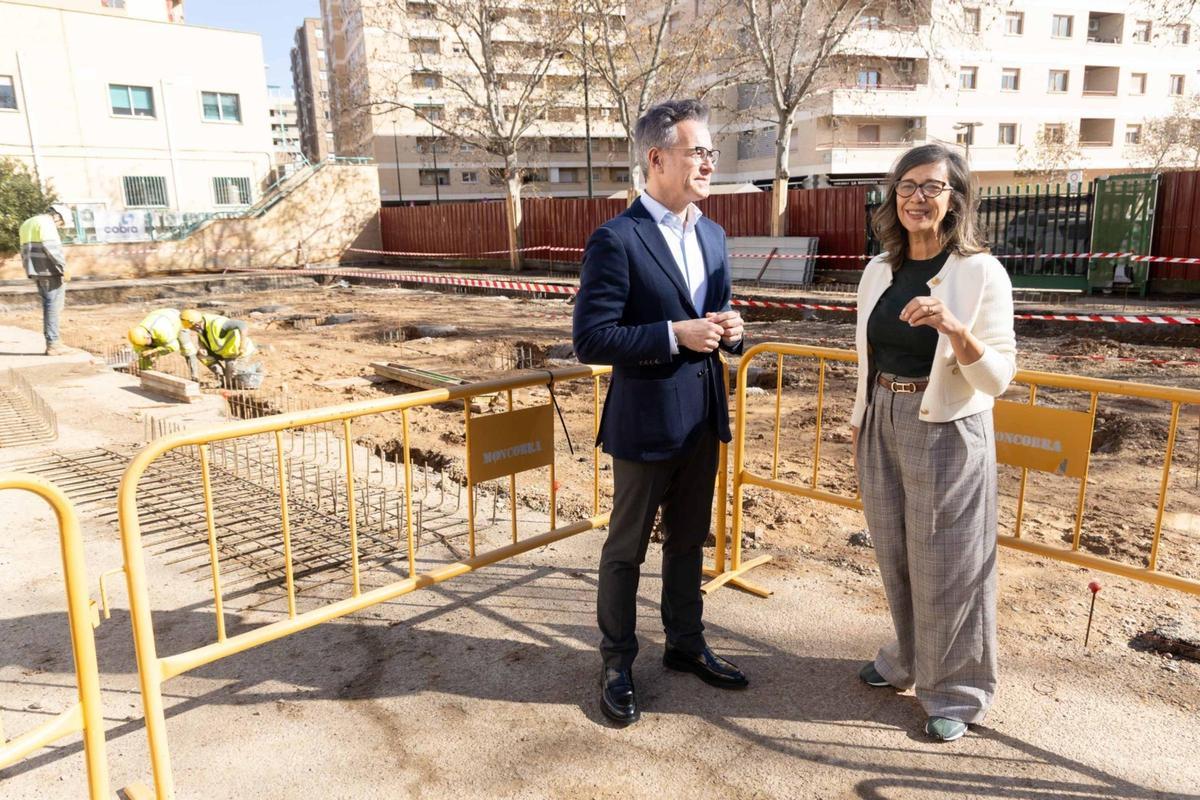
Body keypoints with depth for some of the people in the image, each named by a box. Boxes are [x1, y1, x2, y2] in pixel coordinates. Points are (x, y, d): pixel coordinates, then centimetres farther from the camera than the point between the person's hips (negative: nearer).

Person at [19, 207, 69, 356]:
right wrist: (63, 267, -16)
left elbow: (25, 251, 20)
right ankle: (52, 344, -9)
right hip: (50, 270, -9)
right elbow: (52, 246, -19)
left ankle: (50, 342, 13)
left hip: (37, 271, 9)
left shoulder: (27, 224, 22)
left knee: (48, 304, 13)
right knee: (54, 305, -7)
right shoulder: (46, 222, -8)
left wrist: (31, 271, 19)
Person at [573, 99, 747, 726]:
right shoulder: (616, 239, -15)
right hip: (644, 423, -7)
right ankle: (617, 665, 28)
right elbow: (590, 340, -19)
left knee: (689, 541, 20)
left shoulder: (712, 235, 8)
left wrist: (729, 331, -5)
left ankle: (685, 645, 40)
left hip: (703, 420, 7)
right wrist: (675, 335, -24)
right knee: (626, 549, 10)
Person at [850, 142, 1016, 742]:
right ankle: (907, 660, 41)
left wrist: (954, 327, -30)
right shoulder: (878, 271, 5)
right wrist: (860, 427, 16)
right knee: (896, 555, 18)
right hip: (883, 426, 5)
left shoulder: (981, 272, -11)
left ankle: (955, 691, 28)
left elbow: (998, 379, -14)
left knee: (946, 563, 7)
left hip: (947, 434, -5)